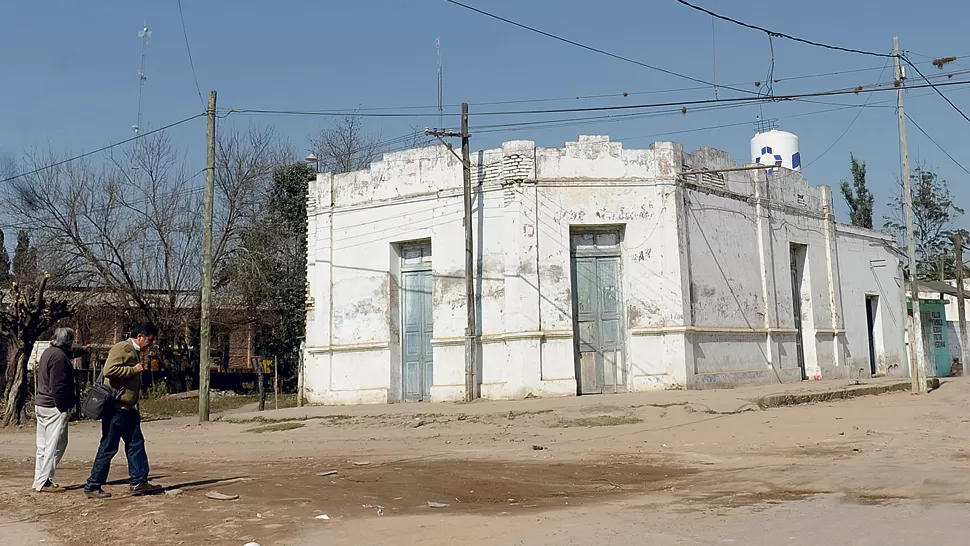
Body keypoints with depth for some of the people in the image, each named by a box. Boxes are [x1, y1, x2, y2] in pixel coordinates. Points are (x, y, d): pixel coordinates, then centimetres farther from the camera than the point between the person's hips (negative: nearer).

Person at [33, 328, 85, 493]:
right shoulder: (59, 357, -18)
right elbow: (58, 387, -22)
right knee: (55, 445, -5)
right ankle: (44, 482, -4)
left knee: (43, 446, 15)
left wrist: (82, 350, 50)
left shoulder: (49, 352, 12)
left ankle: (39, 481, 21)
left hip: (40, 404, 10)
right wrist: (64, 408, -17)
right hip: (54, 408, -10)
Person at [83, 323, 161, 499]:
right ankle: (92, 486, 7)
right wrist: (134, 370, -18)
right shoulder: (121, 349, -12)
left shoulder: (135, 352, 19)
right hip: (116, 407, -10)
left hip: (128, 409, 10)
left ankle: (139, 482, 10)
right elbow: (109, 370, -27)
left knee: (136, 443, 7)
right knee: (108, 448, -3)